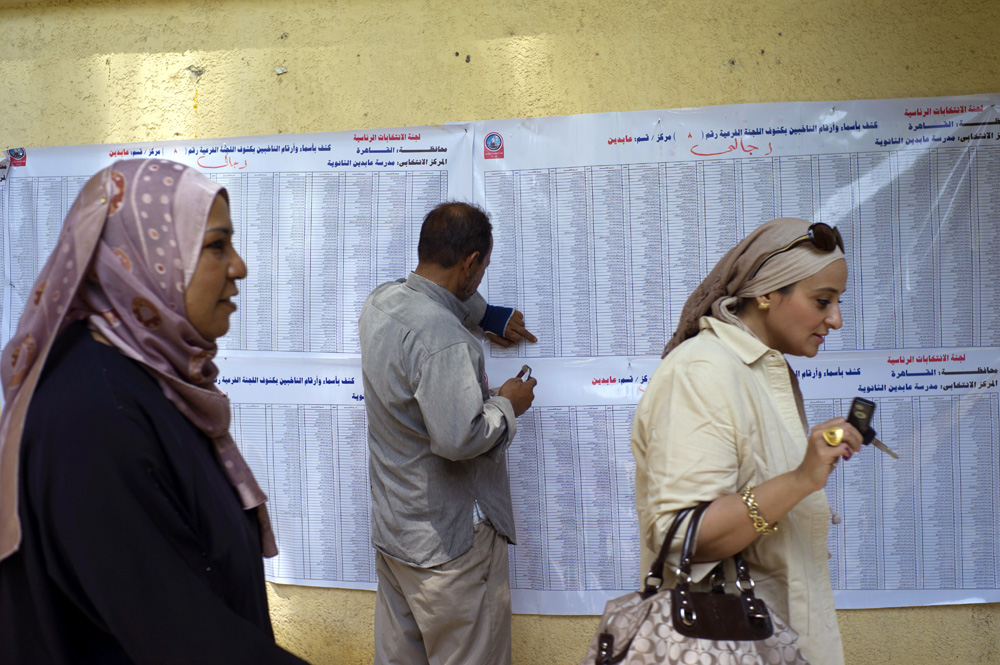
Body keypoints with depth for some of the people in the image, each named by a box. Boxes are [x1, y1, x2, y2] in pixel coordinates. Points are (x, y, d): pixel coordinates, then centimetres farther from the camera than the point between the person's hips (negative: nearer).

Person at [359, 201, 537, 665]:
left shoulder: (380, 302, 2)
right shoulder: (443, 337, -27)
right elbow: (459, 438, -30)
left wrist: (487, 315, 24)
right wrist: (507, 404, -12)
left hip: (390, 529, 9)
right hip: (448, 543, -9)